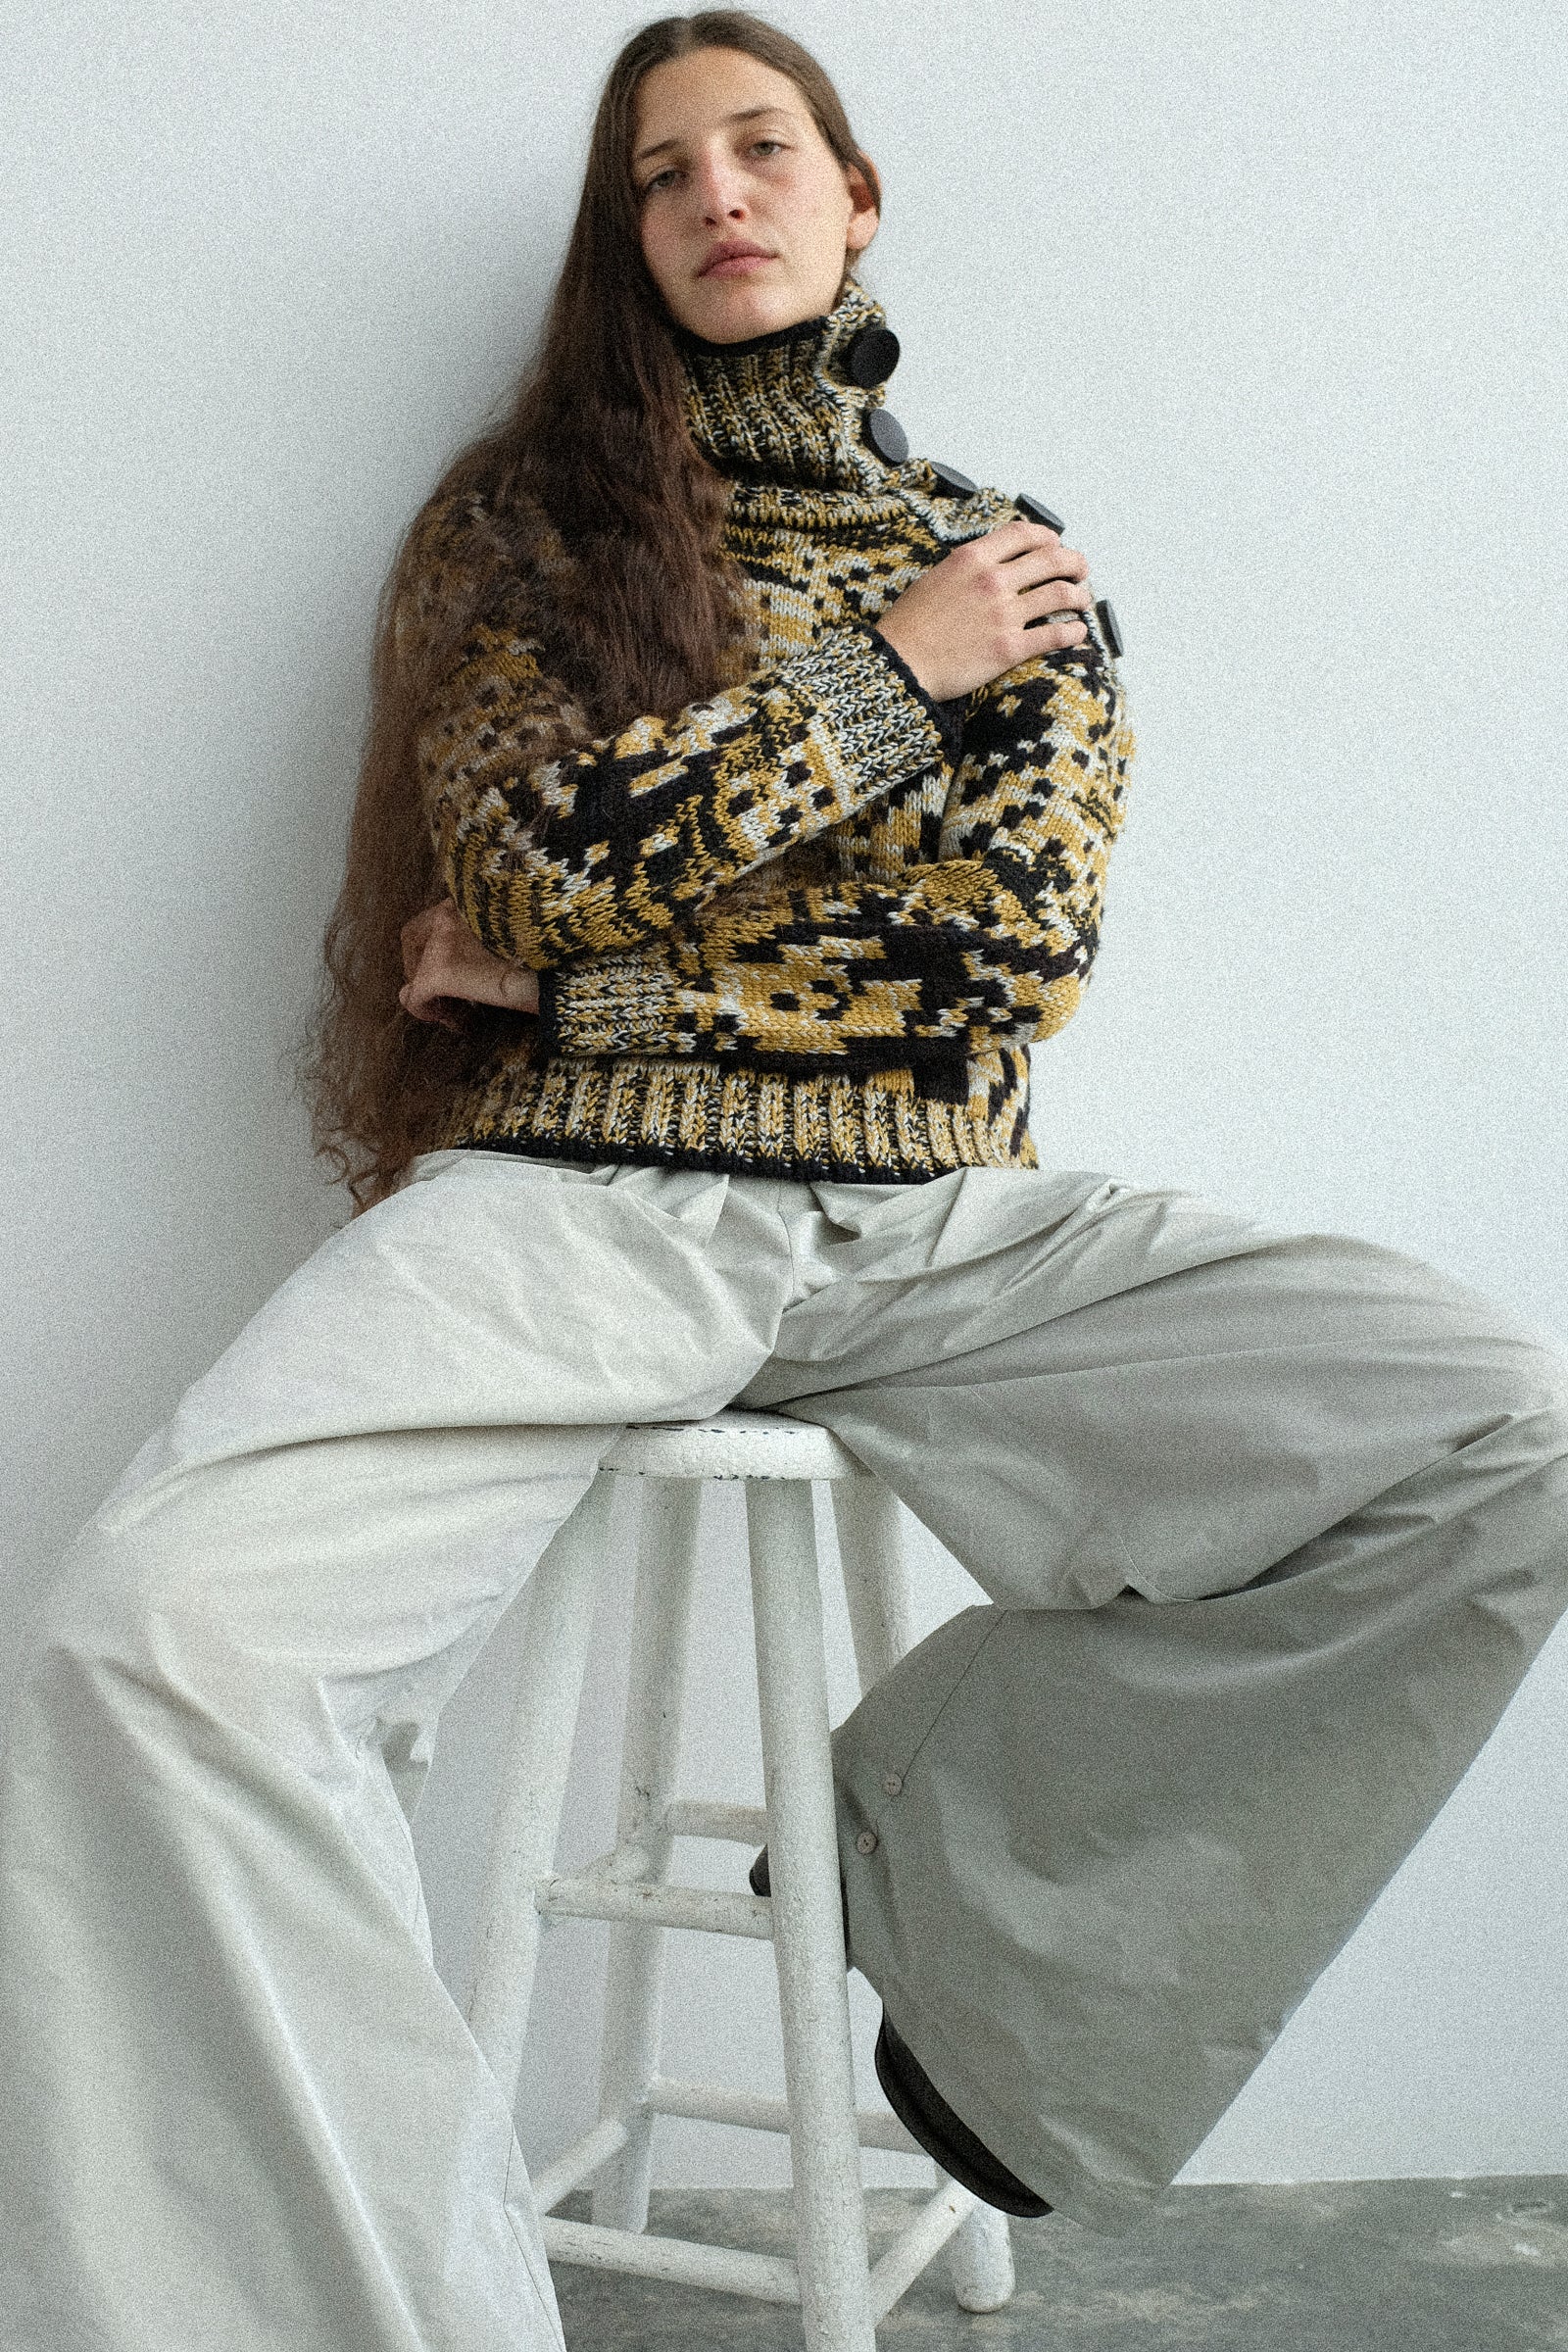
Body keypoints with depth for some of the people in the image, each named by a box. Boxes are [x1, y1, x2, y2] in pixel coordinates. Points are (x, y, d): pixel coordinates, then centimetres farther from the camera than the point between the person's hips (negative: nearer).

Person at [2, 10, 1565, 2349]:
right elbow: (544, 847, -2)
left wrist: (578, 966, -2)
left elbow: (1019, 954, 4)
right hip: (573, 1193, -2)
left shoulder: (1015, 567, 19)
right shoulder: (524, 515, 15)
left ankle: (948, 1846, -1)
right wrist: (894, 664, 2)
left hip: (936, 1215, 2)